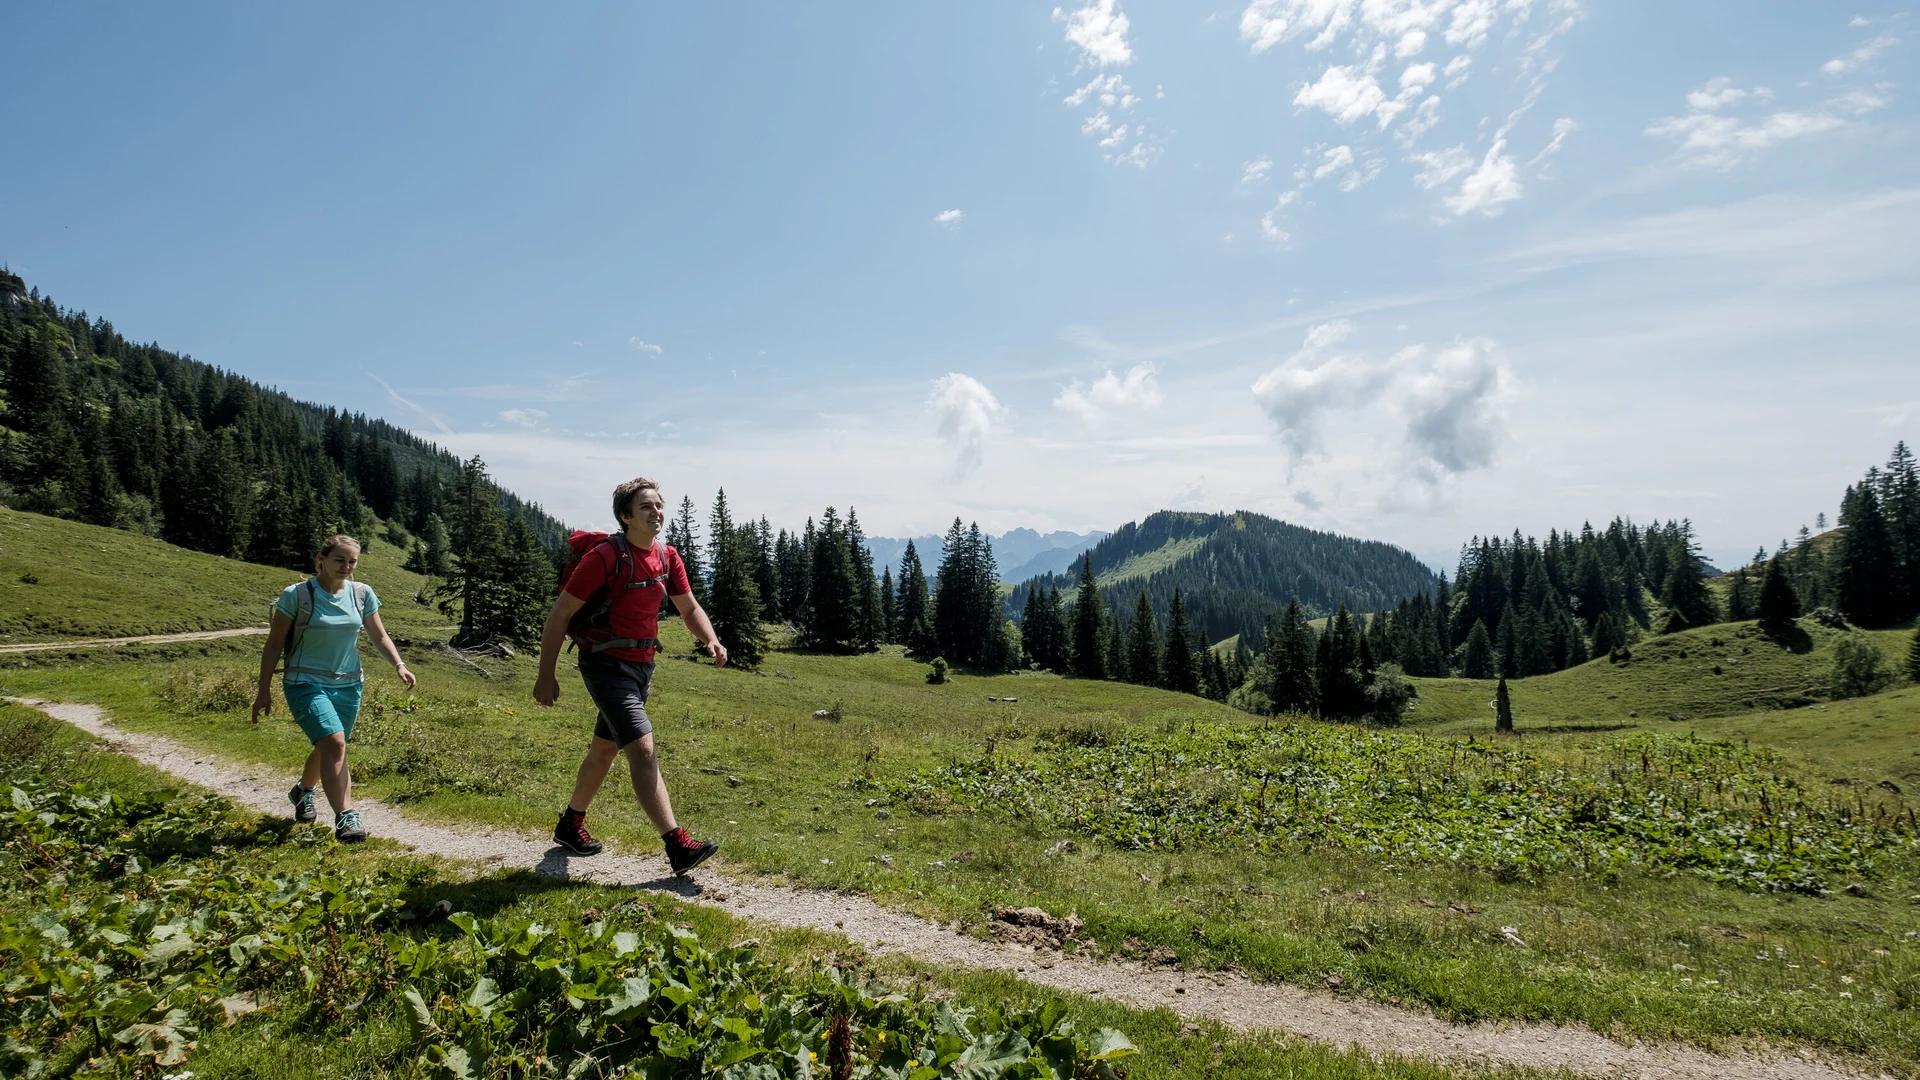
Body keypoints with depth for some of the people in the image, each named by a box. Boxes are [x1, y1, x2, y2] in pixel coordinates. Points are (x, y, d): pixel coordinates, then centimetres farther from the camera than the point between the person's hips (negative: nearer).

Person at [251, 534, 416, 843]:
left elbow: (379, 636, 9)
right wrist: (264, 690, -4)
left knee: (328, 749, 18)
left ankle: (302, 790, 49)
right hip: (306, 683, -5)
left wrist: (399, 665, -8)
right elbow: (274, 643, -3)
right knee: (335, 743, -23)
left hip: (348, 686, 5)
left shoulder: (362, 594, 0)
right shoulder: (296, 595, -9)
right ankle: (345, 818, -21)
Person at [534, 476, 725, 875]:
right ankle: (677, 846, -17)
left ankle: (570, 827, 38)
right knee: (643, 749, -15)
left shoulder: (667, 557, 3)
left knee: (605, 748, 19)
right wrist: (546, 676, -13)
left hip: (642, 664, 8)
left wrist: (711, 641, -10)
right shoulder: (605, 556, -17)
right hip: (607, 663, -8)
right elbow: (560, 614, -13)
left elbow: (689, 608, 11)